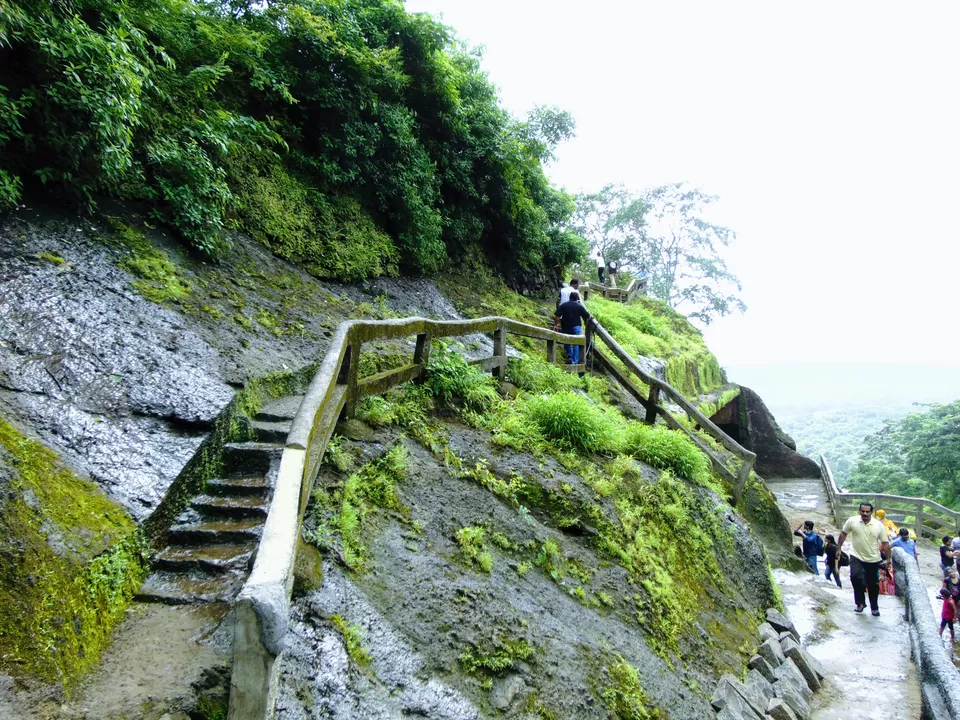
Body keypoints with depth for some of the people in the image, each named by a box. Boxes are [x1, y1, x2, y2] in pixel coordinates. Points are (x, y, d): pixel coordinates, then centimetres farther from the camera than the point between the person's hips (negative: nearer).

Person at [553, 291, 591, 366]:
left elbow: (558, 317, -11)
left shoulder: (563, 305, -4)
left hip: (566, 327, 1)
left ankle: (569, 356, 10)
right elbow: (588, 316, 2)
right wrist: (591, 317, 23)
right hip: (576, 327, -1)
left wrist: (555, 325, -4)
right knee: (576, 344, 6)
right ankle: (575, 361, 4)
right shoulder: (580, 306, -4)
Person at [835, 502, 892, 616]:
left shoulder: (879, 525, -10)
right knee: (855, 576, -23)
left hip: (873, 559, 1)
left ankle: (874, 608, 31)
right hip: (856, 557, -1)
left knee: (873, 584, 12)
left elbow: (885, 543, -3)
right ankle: (860, 602, -6)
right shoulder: (852, 521, -11)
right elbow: (843, 534, 3)